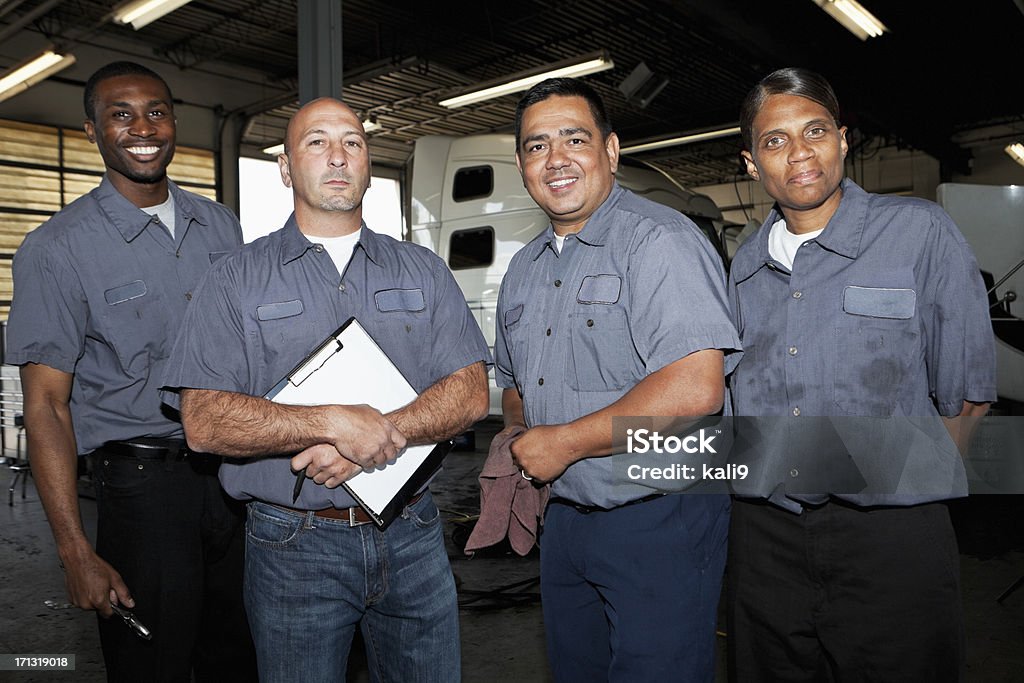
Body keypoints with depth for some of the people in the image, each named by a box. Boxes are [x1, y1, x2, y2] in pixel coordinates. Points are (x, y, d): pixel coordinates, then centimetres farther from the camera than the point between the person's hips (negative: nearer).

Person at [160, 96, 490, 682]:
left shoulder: (423, 271, 6)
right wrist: (335, 423, -22)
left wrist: (379, 436, -19)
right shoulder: (237, 280, 0)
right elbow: (205, 422, -10)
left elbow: (470, 392, -3)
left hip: (414, 538, 3)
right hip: (294, 544, -2)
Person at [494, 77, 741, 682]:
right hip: (564, 517, 8)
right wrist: (516, 439, 1)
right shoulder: (523, 270, 11)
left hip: (659, 520, -7)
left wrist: (563, 441, -20)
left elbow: (695, 390, -27)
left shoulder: (660, 240, -16)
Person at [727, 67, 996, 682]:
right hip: (765, 535, 4)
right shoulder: (744, 267, 9)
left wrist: (904, 483, -2)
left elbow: (967, 391, -3)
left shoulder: (919, 231, -4)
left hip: (891, 538, -4)